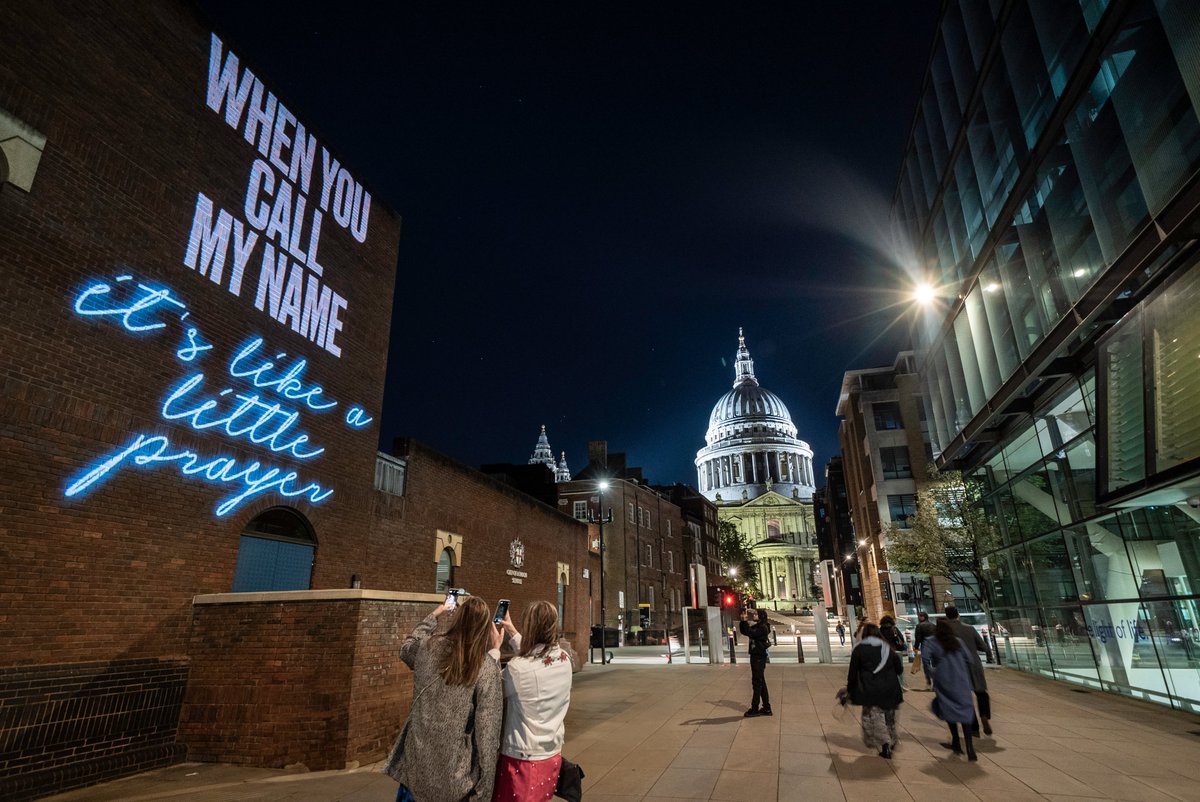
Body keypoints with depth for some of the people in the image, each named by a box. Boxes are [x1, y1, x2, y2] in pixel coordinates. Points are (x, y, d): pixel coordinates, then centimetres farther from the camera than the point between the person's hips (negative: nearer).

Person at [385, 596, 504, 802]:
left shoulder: (427, 647, -8)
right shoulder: (487, 667, -18)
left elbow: (405, 648, 17)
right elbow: (487, 729, -15)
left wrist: (434, 615, 25)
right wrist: (484, 785, -5)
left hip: (416, 766, 3)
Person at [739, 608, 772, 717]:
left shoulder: (763, 628, -15)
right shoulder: (757, 627, 13)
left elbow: (749, 633, -28)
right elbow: (743, 631, 15)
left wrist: (745, 621, -22)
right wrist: (743, 621, 1)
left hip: (759, 658, -10)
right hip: (756, 657, 10)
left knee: (757, 683, -4)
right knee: (761, 683, 14)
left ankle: (754, 709, 2)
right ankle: (766, 708, 21)